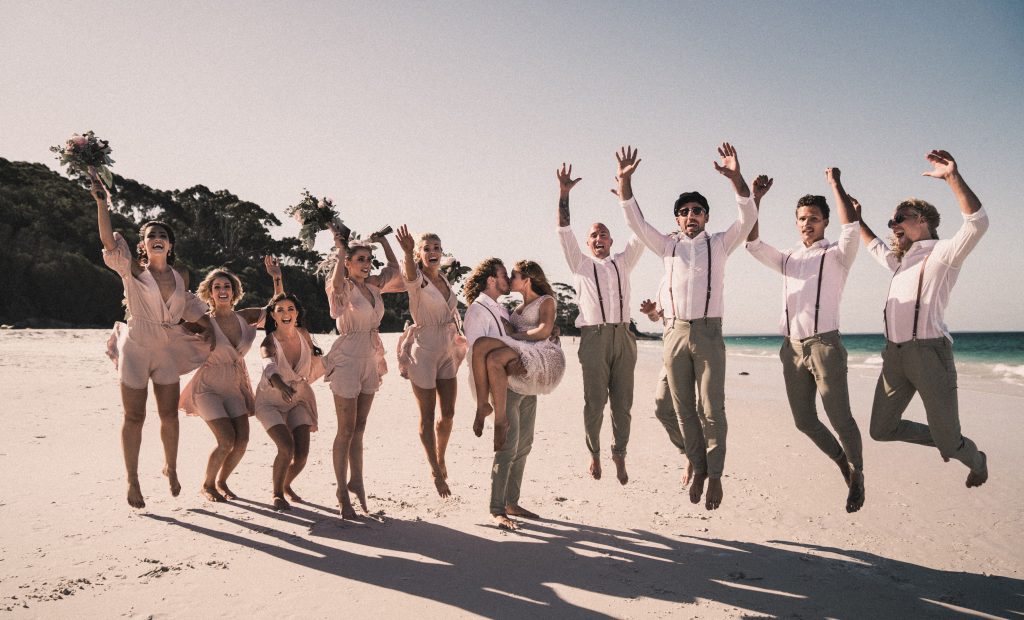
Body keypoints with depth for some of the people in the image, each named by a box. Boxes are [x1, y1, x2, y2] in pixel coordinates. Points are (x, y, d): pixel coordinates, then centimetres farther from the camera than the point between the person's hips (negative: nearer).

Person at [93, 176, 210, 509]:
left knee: (169, 415, 9)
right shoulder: (133, 270, -7)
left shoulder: (181, 276, 4)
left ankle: (171, 468, 31)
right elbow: (107, 239, -22)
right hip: (135, 348, -3)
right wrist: (102, 201, -29)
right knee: (134, 417, 4)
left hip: (168, 350, 3)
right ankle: (132, 481, 17)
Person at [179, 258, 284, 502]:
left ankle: (221, 482, 20)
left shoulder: (244, 317, 0)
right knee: (226, 440, -16)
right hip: (209, 387, -4)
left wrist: (277, 277, -7)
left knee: (242, 440, -7)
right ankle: (206, 485, 10)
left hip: (235, 387, 4)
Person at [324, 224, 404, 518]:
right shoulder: (343, 286, -11)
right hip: (348, 359, -7)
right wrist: (340, 249, -31)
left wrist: (382, 240, 14)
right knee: (346, 430, -1)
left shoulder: (373, 285, 8)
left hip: (370, 360, 7)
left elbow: (395, 271, 22)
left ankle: (356, 481, 27)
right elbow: (336, 282, -34)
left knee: (359, 428, 15)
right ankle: (343, 493, 8)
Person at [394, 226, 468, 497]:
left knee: (448, 413, 11)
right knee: (427, 416, 5)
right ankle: (435, 471, 19)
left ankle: (441, 459, 35)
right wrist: (407, 252, -60)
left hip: (448, 351, 6)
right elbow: (410, 275, -40)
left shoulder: (444, 279, 7)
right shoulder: (417, 279, -14)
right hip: (423, 350, -6)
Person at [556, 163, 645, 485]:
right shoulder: (580, 264, 12)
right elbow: (564, 231, 3)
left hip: (623, 337, 2)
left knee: (623, 403, 3)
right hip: (594, 338, -2)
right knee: (594, 403, -1)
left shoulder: (622, 264, 19)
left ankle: (619, 455, 16)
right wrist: (564, 194, -5)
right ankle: (594, 453, 16)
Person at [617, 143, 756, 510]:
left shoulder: (719, 244, 9)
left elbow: (748, 218, -5)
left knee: (712, 409, -5)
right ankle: (698, 468, 22)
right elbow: (635, 221, 6)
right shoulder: (668, 246, 14)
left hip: (708, 332, -2)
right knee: (683, 409, 7)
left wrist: (735, 177, -20)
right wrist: (625, 181, -8)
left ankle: (715, 475, 5)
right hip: (675, 332, 2)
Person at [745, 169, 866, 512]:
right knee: (804, 420, 9)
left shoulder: (836, 255, 4)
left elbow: (851, 228, -15)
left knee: (839, 417, -4)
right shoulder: (787, 259, 19)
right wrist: (755, 199, 2)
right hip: (792, 348, 5)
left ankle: (857, 475, 17)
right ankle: (841, 460, 32)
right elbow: (752, 243, 9)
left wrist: (836, 185, -11)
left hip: (824, 345, -5)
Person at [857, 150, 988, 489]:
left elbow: (977, 223, -21)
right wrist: (857, 219, 44)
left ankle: (976, 461, 35)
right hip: (895, 355, 8)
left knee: (948, 440, 0)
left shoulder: (942, 253, -2)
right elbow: (876, 247, 45)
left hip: (928, 352, -7)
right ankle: (941, 439, 30)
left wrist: (953, 177, -29)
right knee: (881, 430, 7)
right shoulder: (902, 261, 22)